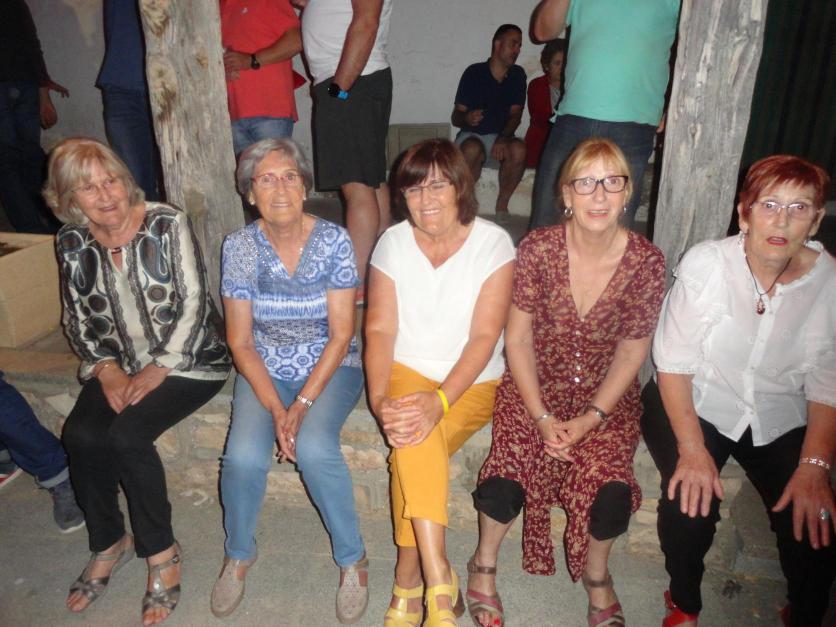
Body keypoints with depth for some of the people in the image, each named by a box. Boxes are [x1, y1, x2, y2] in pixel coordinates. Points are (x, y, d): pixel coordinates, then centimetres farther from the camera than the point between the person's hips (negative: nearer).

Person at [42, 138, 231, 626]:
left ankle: (161, 551, -3)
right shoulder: (72, 241, 3)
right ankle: (109, 542, 7)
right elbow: (77, 319, 8)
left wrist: (157, 371, -19)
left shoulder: (168, 224, -12)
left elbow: (194, 305, -14)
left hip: (187, 360, -4)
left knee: (127, 435, -25)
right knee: (80, 434, -19)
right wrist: (106, 369, -8)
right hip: (120, 364, 5)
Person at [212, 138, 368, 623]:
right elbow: (241, 341, -5)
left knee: (314, 448, -28)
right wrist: (276, 409, -16)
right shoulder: (240, 247, -6)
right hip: (265, 369, 2)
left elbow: (341, 334, -11)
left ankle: (353, 559, -2)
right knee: (244, 456, -22)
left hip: (331, 367, -2)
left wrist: (303, 405, -19)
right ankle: (239, 556, 10)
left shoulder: (334, 240, -11)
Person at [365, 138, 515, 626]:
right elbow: (380, 329, -4)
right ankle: (438, 578, -21)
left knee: (414, 444, -28)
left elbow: (485, 337, -14)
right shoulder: (393, 242, 1)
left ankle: (409, 579, -12)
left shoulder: (493, 243, -7)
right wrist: (379, 397, -20)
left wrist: (440, 400, -27)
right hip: (406, 371, 2)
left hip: (471, 383, -1)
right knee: (415, 441, -30)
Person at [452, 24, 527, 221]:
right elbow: (455, 117, -6)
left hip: (501, 137, 2)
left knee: (519, 149, -32)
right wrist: (467, 119, -31)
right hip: (472, 136, -2)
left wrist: (503, 139, -22)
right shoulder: (474, 73, -3)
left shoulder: (518, 75, 5)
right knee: (472, 149, -38)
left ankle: (502, 203, -13)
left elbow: (515, 114, -2)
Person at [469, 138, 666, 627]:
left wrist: (590, 418, -12)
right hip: (534, 386, 0)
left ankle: (596, 574, 15)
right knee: (503, 486, -22)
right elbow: (518, 338, -7)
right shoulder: (538, 248, -11)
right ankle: (484, 564, 14)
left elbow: (632, 352, -3)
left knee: (610, 493, -21)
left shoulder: (647, 261, -9)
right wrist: (542, 416, -14)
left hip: (608, 395, 1)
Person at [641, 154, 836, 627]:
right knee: (691, 504, -24)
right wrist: (692, 450, -23)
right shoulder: (706, 264, -17)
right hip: (695, 404, -2)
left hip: (780, 417, 3)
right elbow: (674, 363, -15)